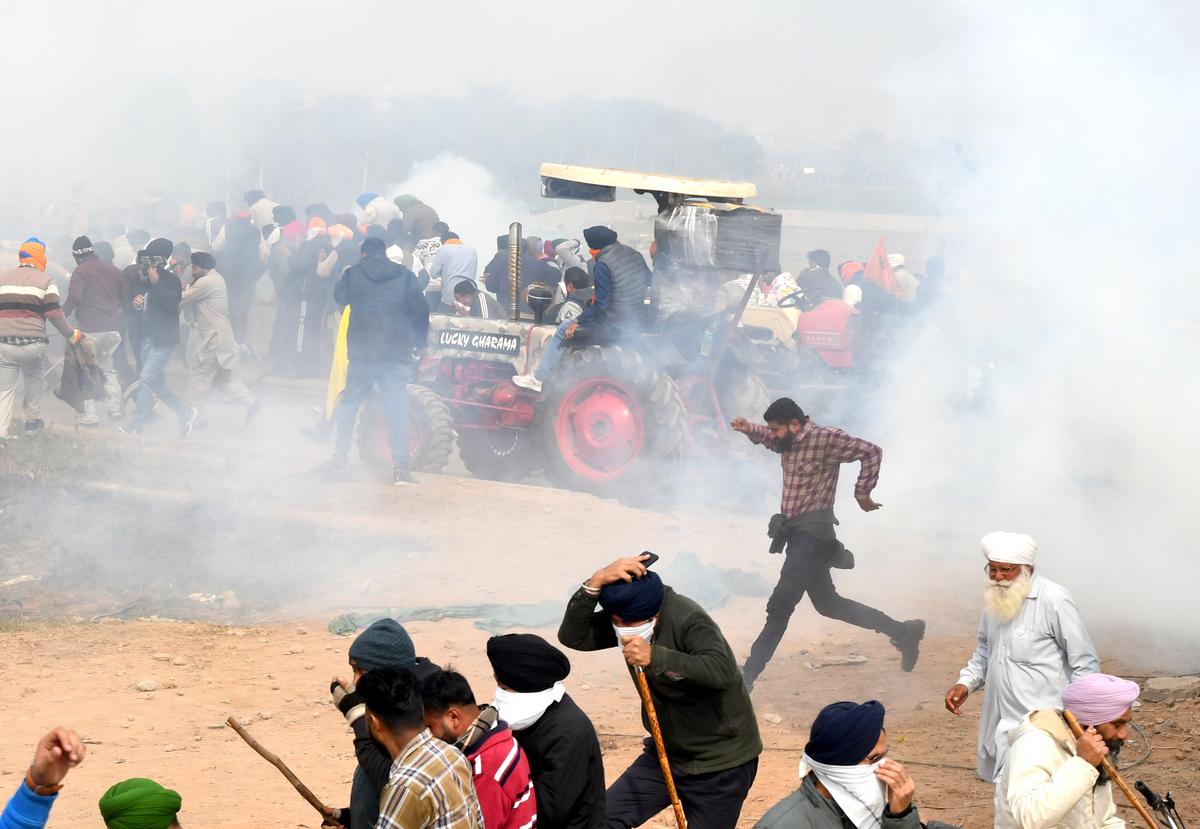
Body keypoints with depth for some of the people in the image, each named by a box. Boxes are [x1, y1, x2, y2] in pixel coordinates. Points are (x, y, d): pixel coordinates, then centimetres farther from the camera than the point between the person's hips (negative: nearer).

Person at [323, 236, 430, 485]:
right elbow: (420, 310, 3)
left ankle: (339, 460, 14)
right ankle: (401, 467, -11)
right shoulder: (404, 276, 5)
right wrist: (419, 342, 14)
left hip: (361, 352, 1)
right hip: (397, 352, -1)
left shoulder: (353, 274, 5)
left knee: (349, 404, 15)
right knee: (397, 409, -2)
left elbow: (339, 297, 21)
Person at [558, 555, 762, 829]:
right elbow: (572, 636, -16)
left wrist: (655, 657, -50)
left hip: (720, 764, -7)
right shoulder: (626, 616, -5)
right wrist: (597, 582, -29)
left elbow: (721, 671, -41)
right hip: (667, 752, 7)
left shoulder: (688, 620, -26)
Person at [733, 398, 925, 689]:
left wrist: (862, 493, -8)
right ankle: (902, 632, 22)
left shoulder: (825, 439, -13)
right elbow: (766, 436, 31)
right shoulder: (788, 441, 10)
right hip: (796, 532, 10)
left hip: (813, 533, -10)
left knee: (780, 605, -11)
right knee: (827, 603, 16)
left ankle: (746, 678, -12)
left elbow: (872, 452, -11)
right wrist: (749, 429, 10)